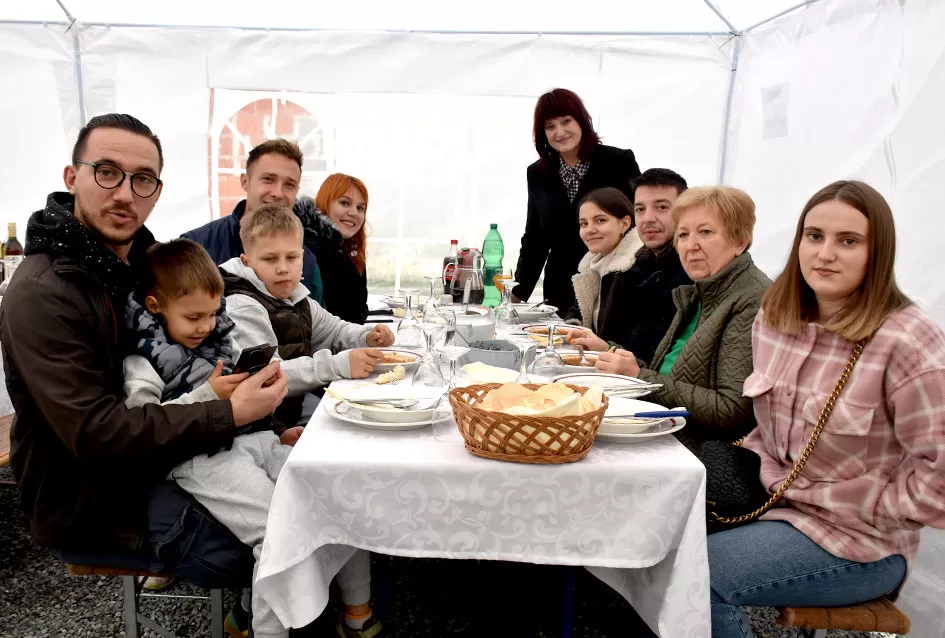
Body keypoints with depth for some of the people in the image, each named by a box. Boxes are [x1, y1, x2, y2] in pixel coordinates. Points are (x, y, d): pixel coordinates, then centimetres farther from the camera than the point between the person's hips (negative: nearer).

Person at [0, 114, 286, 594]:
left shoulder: (142, 258, 3)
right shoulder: (39, 296, -23)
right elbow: (94, 432, -27)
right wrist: (230, 414, -30)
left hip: (152, 452, 8)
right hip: (90, 501, -8)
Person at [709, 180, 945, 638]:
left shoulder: (907, 343, -21)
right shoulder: (773, 319, 1)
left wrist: (871, 509, -14)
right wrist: (761, 470, 1)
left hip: (859, 541, -6)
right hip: (774, 500, 6)